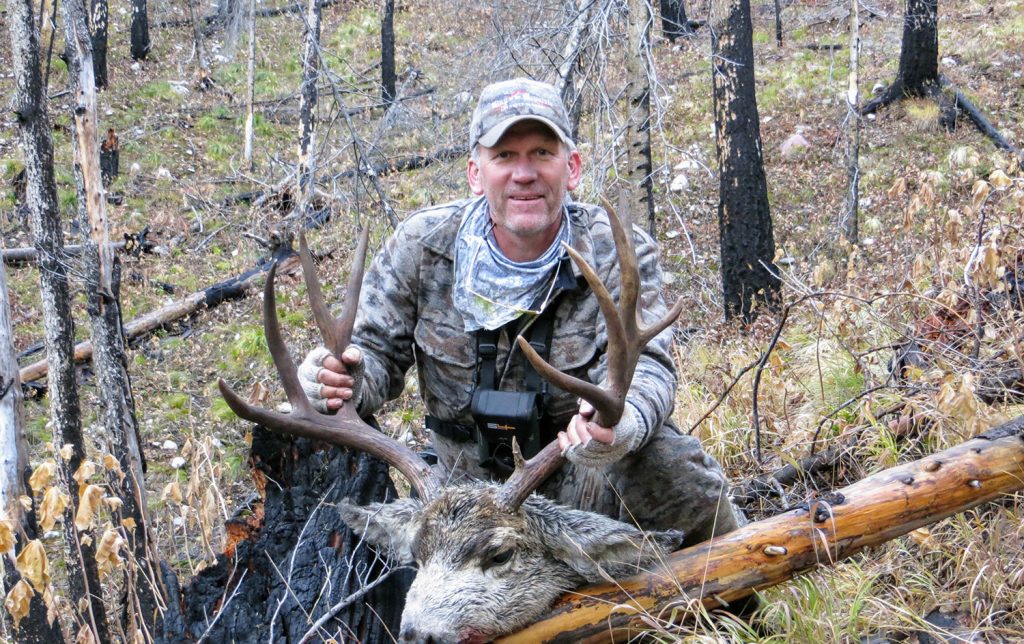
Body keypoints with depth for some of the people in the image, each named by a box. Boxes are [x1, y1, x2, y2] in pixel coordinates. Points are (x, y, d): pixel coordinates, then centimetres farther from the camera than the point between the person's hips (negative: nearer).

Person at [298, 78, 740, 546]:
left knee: (673, 464, -32)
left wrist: (624, 423, -47)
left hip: (589, 487, -3)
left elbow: (642, 362, -21)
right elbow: (375, 349, -3)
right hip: (473, 503, 4)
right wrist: (341, 380, -30)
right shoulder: (422, 246, -6)